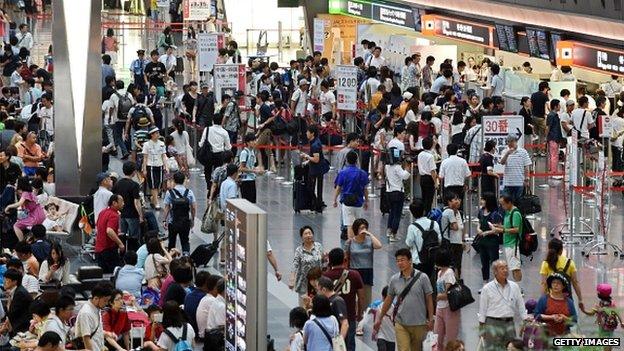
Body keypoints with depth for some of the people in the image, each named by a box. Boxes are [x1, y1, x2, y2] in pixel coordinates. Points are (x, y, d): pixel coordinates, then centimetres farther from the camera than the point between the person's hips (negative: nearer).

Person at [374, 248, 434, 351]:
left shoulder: (422, 278, -5)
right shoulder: (394, 280, 2)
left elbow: (428, 299, -1)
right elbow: (388, 300, 13)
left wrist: (430, 319, -3)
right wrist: (379, 318, 15)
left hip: (419, 323, -1)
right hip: (401, 323, 1)